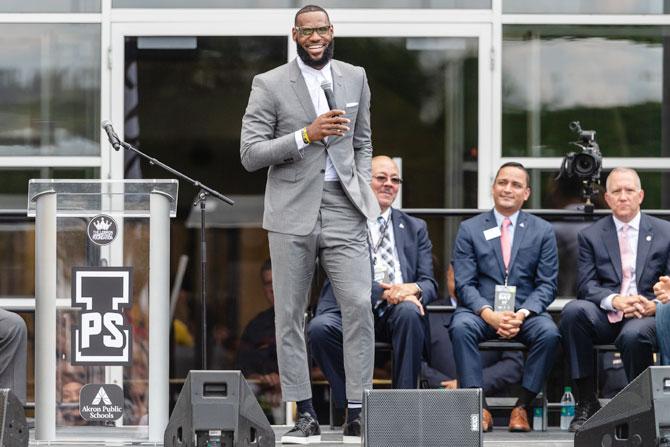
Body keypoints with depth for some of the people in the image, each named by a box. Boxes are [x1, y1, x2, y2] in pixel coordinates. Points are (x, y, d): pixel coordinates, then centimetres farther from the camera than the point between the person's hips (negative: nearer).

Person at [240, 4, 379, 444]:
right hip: (293, 212, -1)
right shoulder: (269, 85, -1)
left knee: (360, 305, -9)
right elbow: (250, 153, -7)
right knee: (290, 314, 2)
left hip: (343, 209, 2)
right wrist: (306, 135, -17)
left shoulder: (355, 77, 11)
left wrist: (363, 188, 6)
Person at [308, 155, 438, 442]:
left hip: (395, 312, 2)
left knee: (409, 311, -35)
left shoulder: (415, 228, 21)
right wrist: (382, 291, -22)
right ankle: (355, 410, -17)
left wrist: (413, 290, -14)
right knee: (319, 328, -34)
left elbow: (429, 284, 12)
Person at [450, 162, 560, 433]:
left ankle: (522, 407, -20)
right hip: (481, 310, 0)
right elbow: (465, 284, -1)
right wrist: (490, 315, -19)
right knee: (460, 326, -33)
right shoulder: (469, 230, 7)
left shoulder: (542, 231, 9)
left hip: (525, 312, 0)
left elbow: (547, 285, 3)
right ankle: (478, 407, -28)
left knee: (549, 332, -32)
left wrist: (521, 314, -16)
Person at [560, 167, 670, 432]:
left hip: (648, 315, -2)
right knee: (573, 310, -31)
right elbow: (586, 285, 2)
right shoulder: (591, 236, 12)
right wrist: (614, 301, -19)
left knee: (633, 334, -38)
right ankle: (586, 402, -24)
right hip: (606, 317, 2)